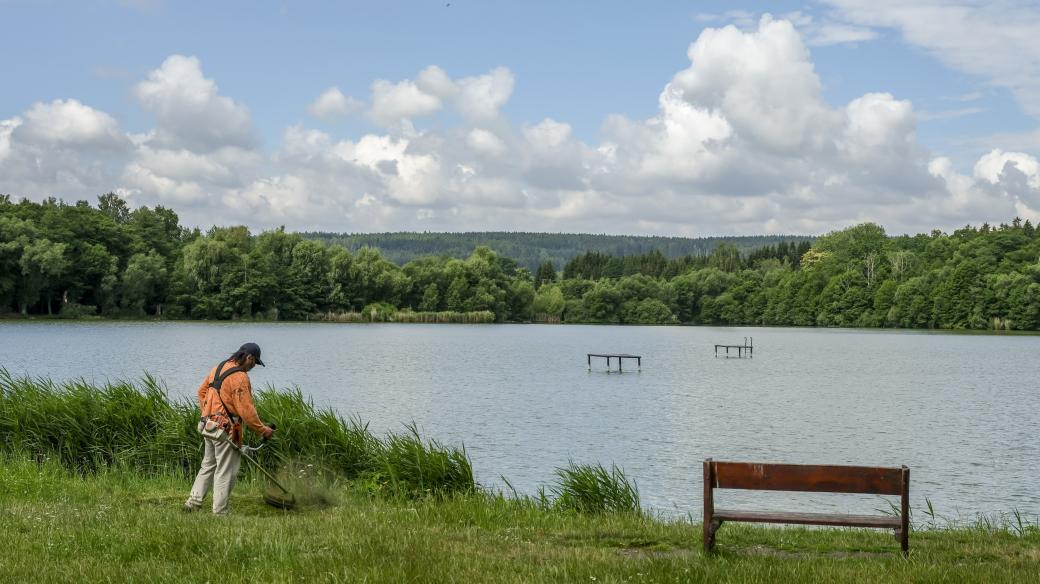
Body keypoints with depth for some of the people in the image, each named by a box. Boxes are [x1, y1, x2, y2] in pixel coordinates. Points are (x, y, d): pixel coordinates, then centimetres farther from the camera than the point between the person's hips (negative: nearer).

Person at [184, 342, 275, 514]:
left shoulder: (219, 368, 9)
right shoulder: (240, 377, -19)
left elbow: (202, 391, 18)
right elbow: (246, 410, -20)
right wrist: (263, 429, -11)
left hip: (209, 426, 9)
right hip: (226, 429, -9)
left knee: (208, 465, 21)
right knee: (225, 472, 0)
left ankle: (193, 502, 22)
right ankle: (219, 512, 5)